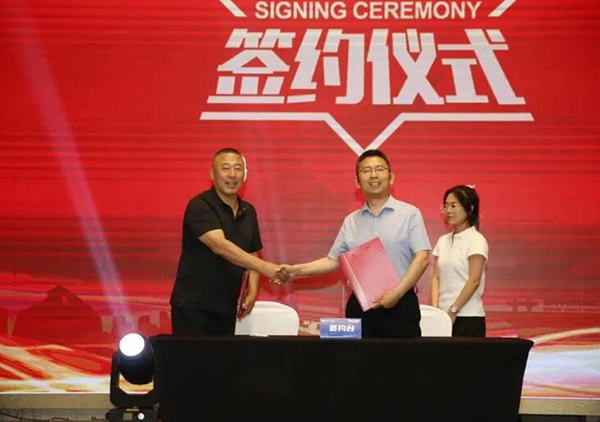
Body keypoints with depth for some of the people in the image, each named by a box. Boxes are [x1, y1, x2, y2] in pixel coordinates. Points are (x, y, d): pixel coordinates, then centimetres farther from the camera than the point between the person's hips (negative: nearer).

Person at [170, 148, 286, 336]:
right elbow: (220, 246, -26)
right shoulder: (200, 206, -12)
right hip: (193, 307, -6)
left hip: (228, 309, 6)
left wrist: (252, 293, -1)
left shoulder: (248, 212, 10)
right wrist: (264, 267, -34)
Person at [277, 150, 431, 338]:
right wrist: (296, 270, 3)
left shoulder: (409, 214, 1)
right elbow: (333, 261, 15)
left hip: (399, 304, -3)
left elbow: (422, 257, -7)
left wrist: (397, 293, -15)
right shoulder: (351, 221, 14)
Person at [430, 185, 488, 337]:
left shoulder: (476, 240, -5)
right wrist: (435, 309, -3)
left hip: (468, 318, -5)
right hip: (445, 315, 5)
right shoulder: (443, 241, 12)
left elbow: (474, 281, -12)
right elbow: (436, 277, 9)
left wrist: (453, 310, -14)